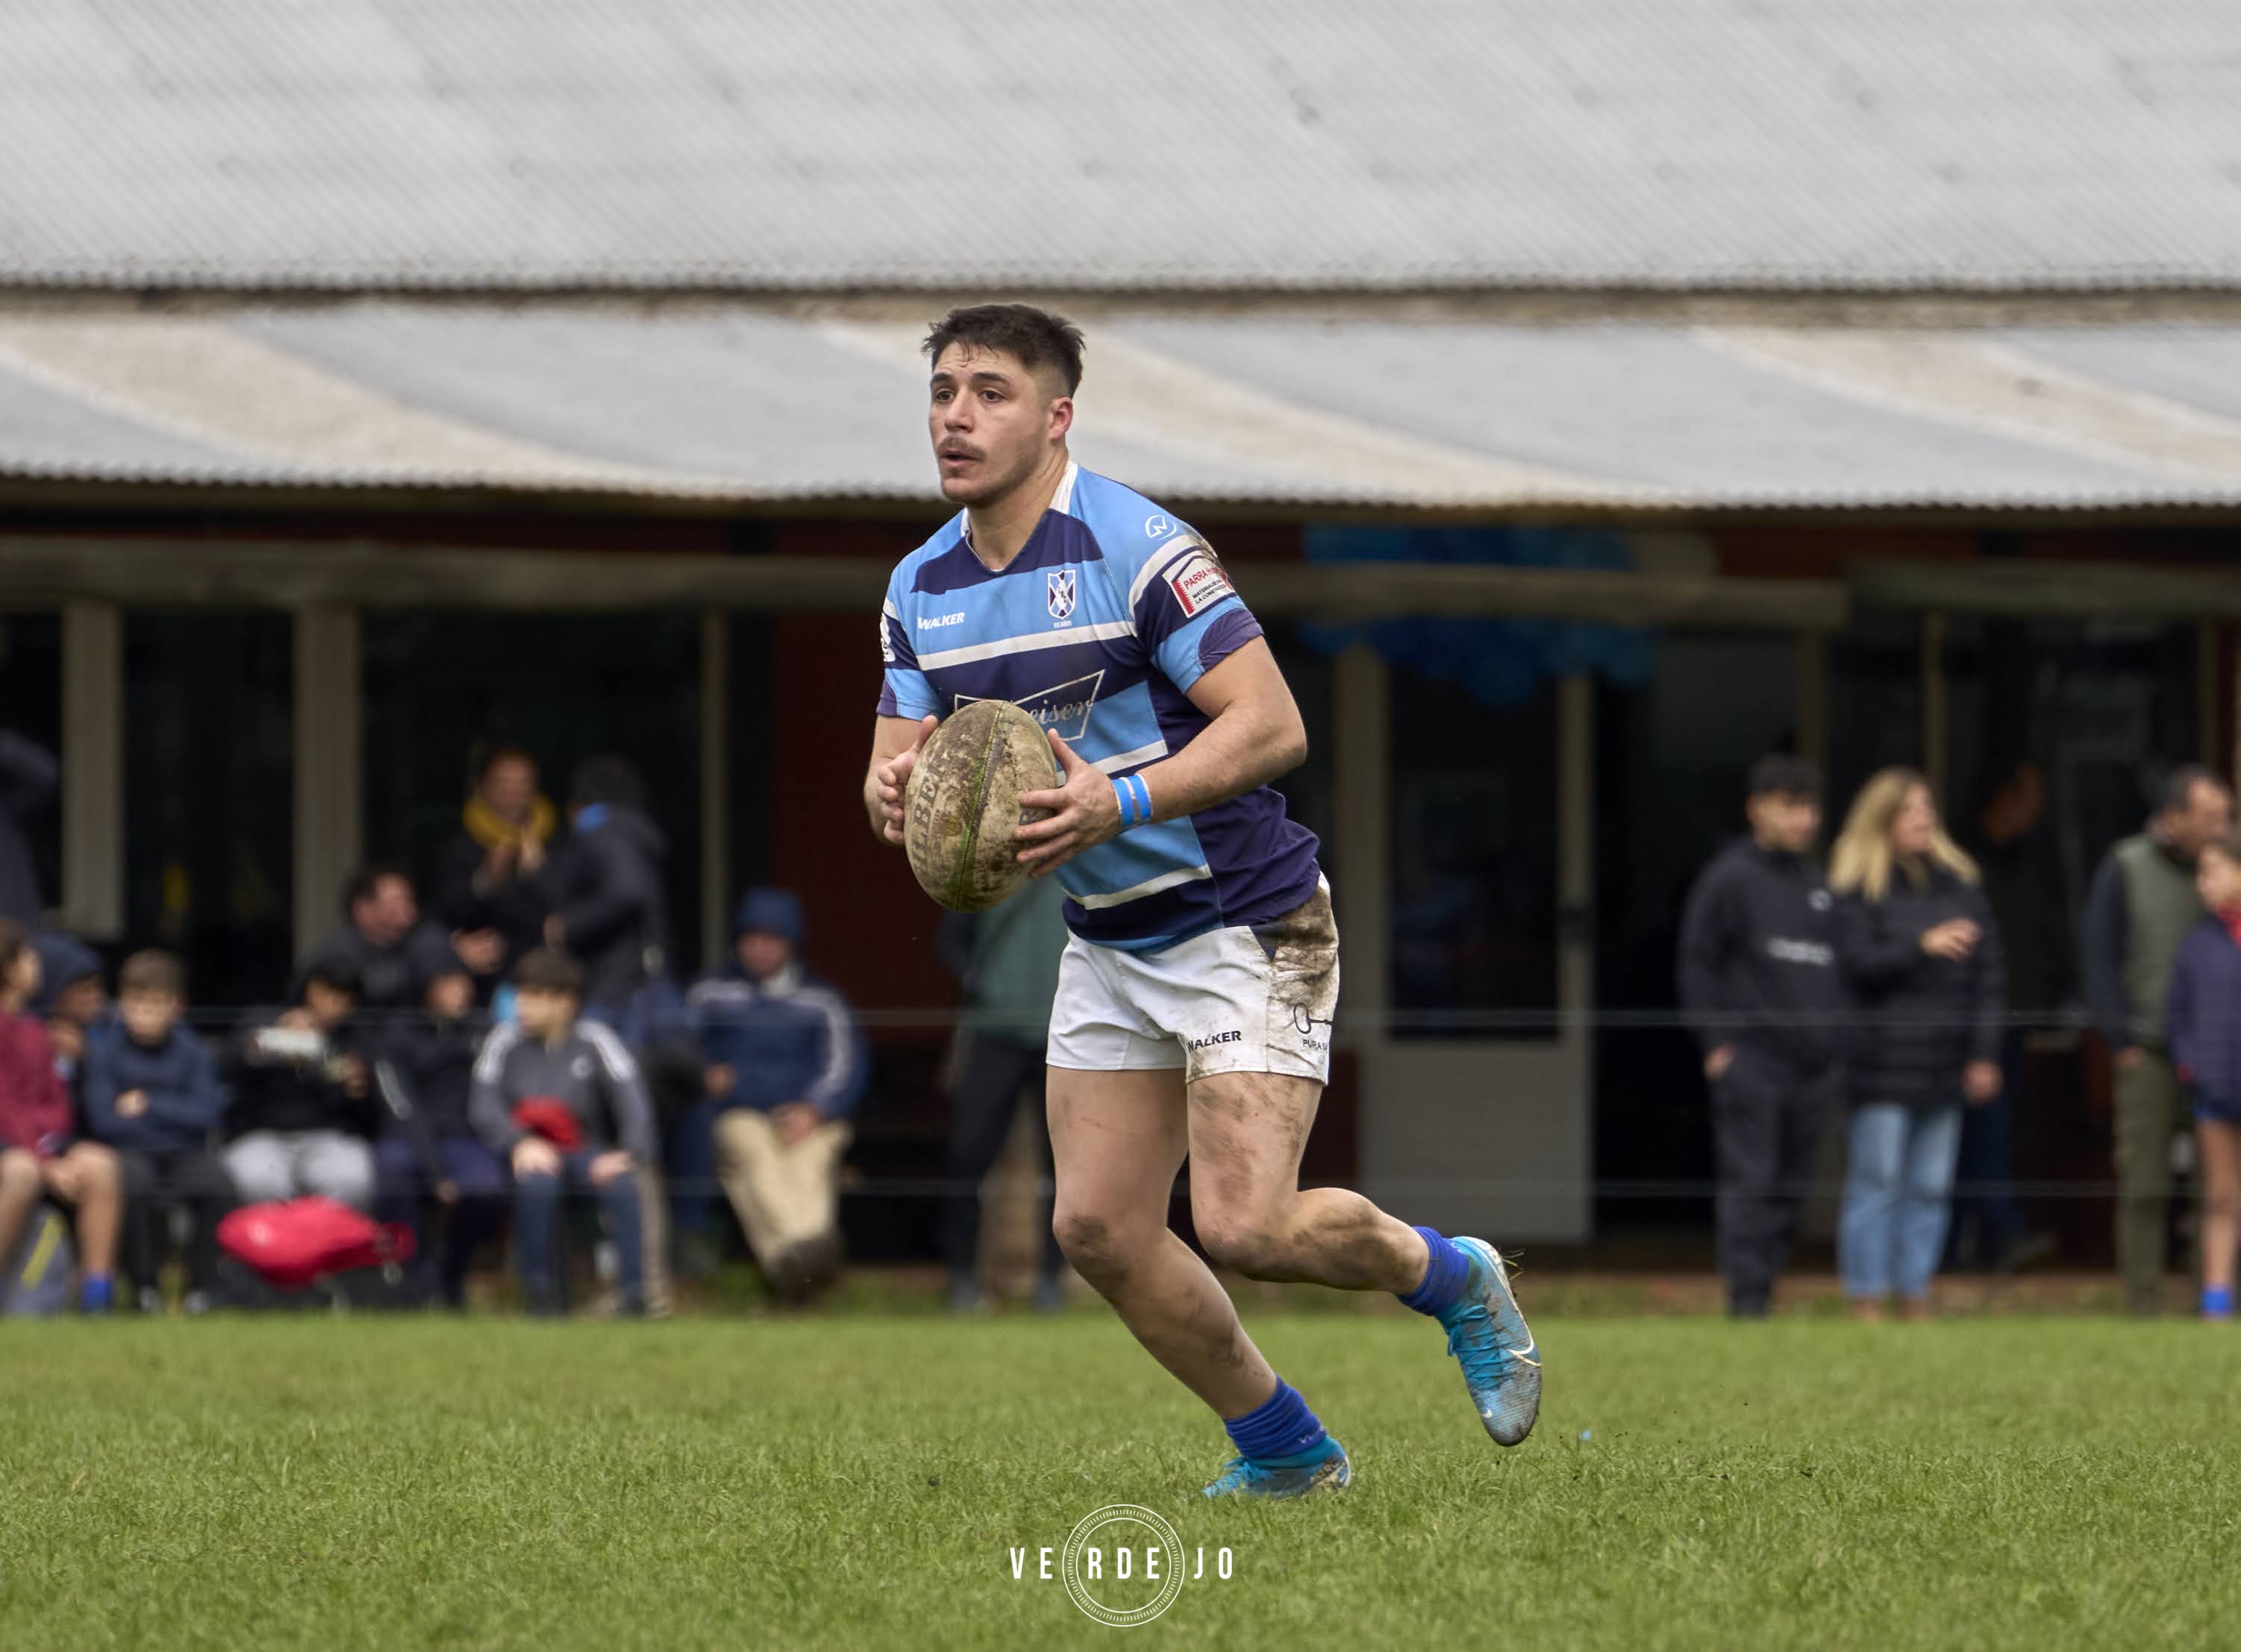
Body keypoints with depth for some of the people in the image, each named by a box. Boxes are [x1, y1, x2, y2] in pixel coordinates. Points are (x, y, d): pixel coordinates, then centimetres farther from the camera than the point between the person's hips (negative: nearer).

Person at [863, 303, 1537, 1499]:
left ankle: (1447, 1277, 15)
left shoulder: (1136, 546, -19)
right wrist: (892, 793, -19)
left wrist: (1120, 801, -34)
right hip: (1107, 942, 7)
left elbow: (1272, 726, -23)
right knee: (1099, 1230, 0)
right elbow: (899, 763, 6)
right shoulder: (922, 589, 4)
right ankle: (1284, 1451, 18)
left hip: (1244, 921, -7)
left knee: (1243, 1227, -16)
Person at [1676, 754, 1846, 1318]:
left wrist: (1839, 1045, 15)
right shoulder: (1730, 878, -2)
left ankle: (1764, 1287, 11)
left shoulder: (1818, 884, 17)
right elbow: (1699, 962, -4)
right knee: (1750, 1181, -9)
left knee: (1790, 1187, 6)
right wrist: (1717, 1042, -9)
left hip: (1813, 1060, 6)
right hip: (1752, 1056, -6)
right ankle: (1746, 1298, -10)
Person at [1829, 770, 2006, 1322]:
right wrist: (1921, 947, -20)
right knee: (1876, 1184, -5)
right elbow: (1853, 965, -12)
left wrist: (1984, 1054, 6)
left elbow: (1989, 974, 13)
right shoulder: (1856, 889, -1)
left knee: (1930, 1188, 7)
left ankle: (1917, 1301, 12)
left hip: (1946, 1064, 5)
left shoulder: (1959, 884, 13)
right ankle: (1866, 1303, -1)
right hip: (1884, 1063, -5)